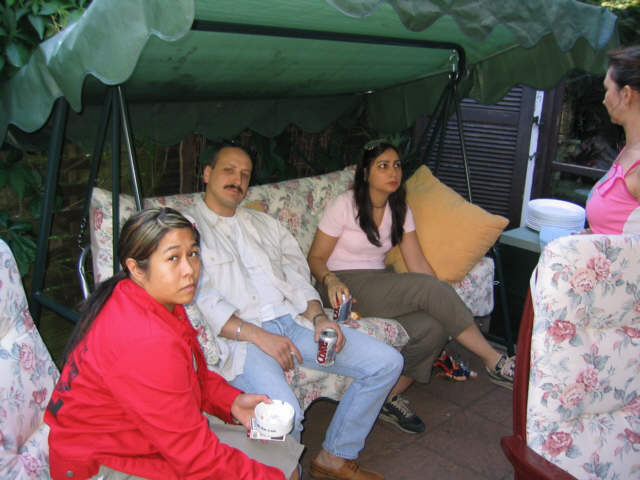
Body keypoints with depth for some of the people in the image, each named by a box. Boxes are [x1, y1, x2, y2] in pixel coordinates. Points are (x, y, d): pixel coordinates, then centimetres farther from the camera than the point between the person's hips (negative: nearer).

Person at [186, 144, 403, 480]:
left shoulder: (265, 224, 25)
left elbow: (297, 277, 18)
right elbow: (200, 300, -9)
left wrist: (318, 318, -3)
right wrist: (259, 336, -18)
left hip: (294, 320, 7)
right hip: (239, 334, -6)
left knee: (387, 362, -4)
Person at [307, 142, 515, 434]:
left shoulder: (400, 210, 8)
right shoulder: (344, 205, -9)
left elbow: (417, 262, 3)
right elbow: (315, 259, -6)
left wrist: (444, 301, -10)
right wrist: (330, 280, -28)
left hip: (379, 284, 6)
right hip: (345, 285, -6)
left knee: (433, 326, -25)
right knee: (429, 288, -28)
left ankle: (390, 397, -6)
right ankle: (494, 362, -16)